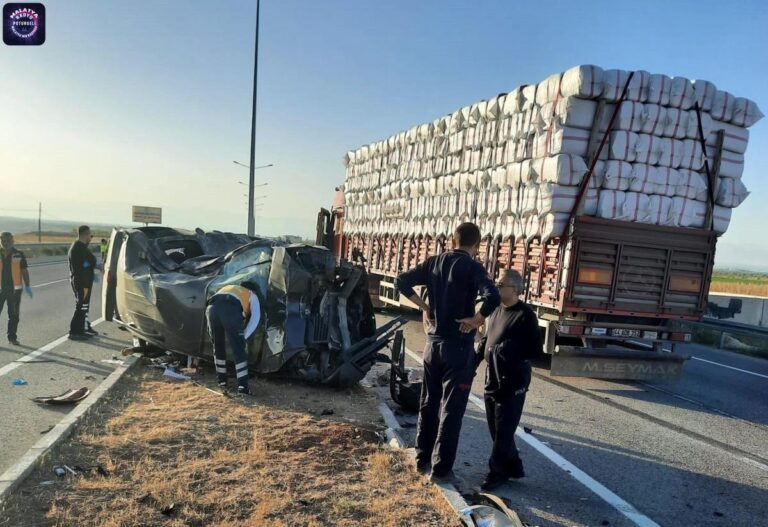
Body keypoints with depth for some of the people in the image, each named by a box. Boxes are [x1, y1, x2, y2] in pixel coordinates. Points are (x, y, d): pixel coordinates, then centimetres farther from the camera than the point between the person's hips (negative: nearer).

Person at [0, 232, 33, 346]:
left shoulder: (19, 255, 2)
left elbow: (24, 271, 5)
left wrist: (27, 286, -1)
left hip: (15, 289, 0)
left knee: (14, 315, 6)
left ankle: (12, 337, 15)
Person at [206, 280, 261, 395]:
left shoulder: (227, 288, 44)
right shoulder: (252, 295, 30)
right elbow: (255, 317, 14)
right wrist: (244, 336, 17)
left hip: (212, 308, 4)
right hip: (230, 310, -4)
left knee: (218, 347, 23)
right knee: (239, 350, 5)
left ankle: (222, 381, 30)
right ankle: (242, 386, 1)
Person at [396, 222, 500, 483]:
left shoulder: (433, 262, 4)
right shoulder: (472, 267, -13)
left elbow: (402, 281, 6)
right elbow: (492, 297, -30)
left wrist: (424, 307, 7)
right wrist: (476, 320, -15)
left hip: (433, 343, 6)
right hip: (458, 347, -5)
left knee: (428, 403, 18)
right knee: (451, 409, 5)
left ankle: (422, 458, 30)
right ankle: (441, 468, 12)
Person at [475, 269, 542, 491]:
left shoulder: (525, 315, -13)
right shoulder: (495, 311, 9)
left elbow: (536, 350, -12)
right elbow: (485, 339, 18)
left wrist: (510, 352, -21)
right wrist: (475, 360, 8)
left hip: (513, 382, -8)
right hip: (492, 379, 8)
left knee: (504, 430, 0)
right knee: (495, 428, 15)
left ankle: (497, 472, 13)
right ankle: (513, 466, 30)